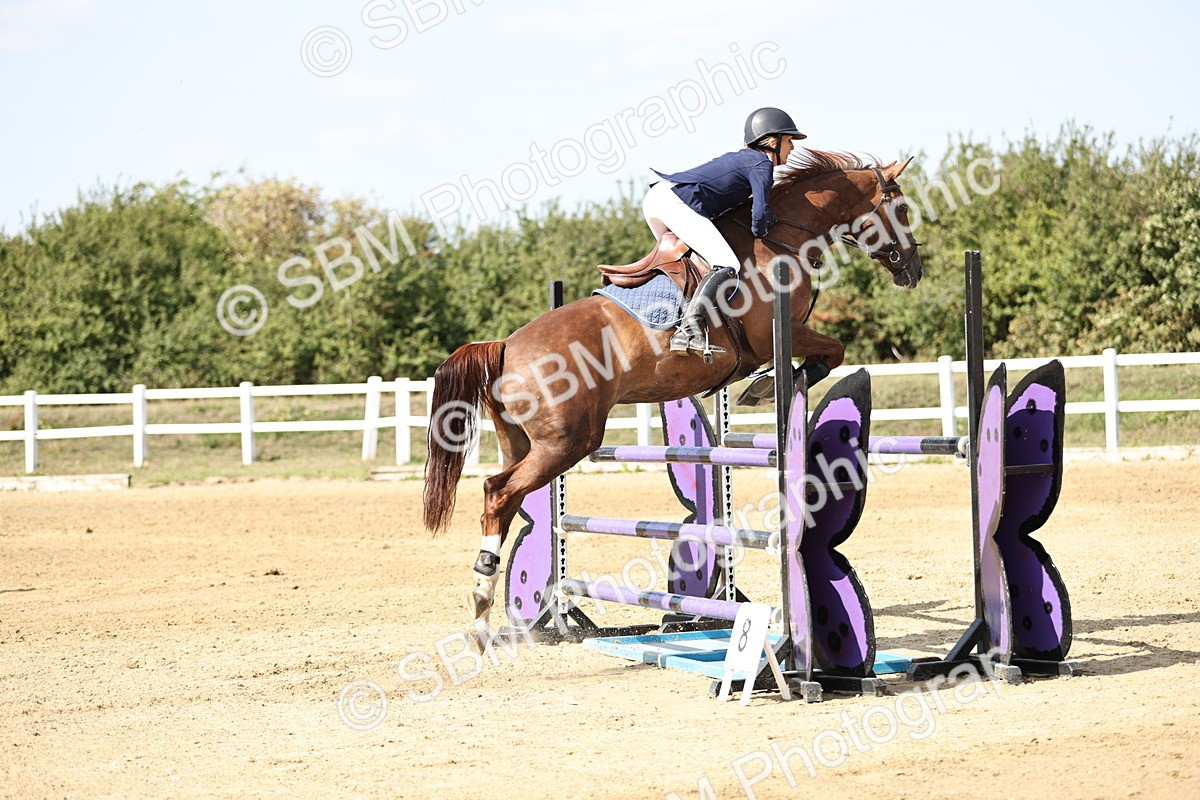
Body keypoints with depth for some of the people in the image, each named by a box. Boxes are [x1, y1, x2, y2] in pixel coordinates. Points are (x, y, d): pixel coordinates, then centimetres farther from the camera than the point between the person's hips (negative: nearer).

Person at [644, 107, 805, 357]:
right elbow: (761, 214, -10)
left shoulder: (740, 157, 28)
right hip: (678, 203, -10)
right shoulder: (762, 164, 1)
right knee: (727, 266, -17)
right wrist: (758, 232, 10)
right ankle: (689, 328, -33)